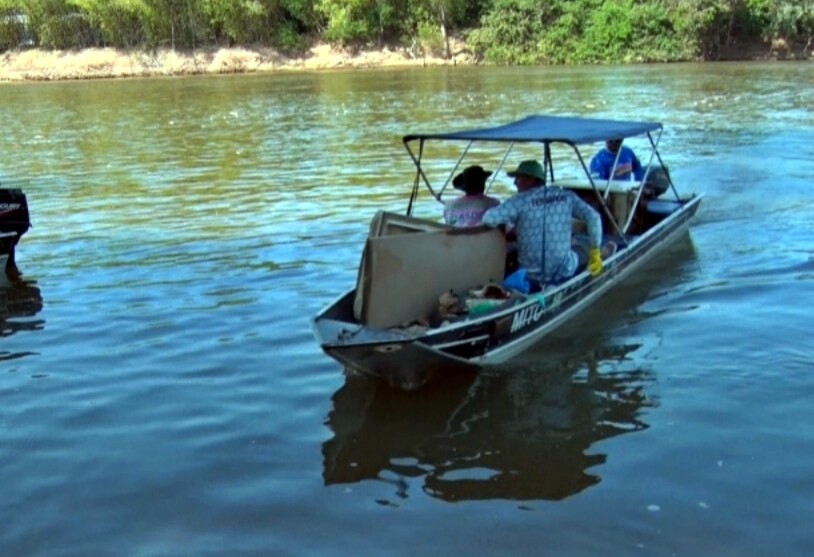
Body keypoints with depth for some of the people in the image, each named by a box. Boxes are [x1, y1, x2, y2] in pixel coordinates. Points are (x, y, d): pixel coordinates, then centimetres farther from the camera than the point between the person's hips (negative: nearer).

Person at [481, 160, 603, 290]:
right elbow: (593, 217, -5)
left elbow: (488, 219, -19)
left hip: (532, 274, -4)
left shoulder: (520, 200, -11)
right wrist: (595, 251, 4)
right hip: (565, 271, 4)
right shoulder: (566, 196, -1)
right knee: (588, 244, 33)